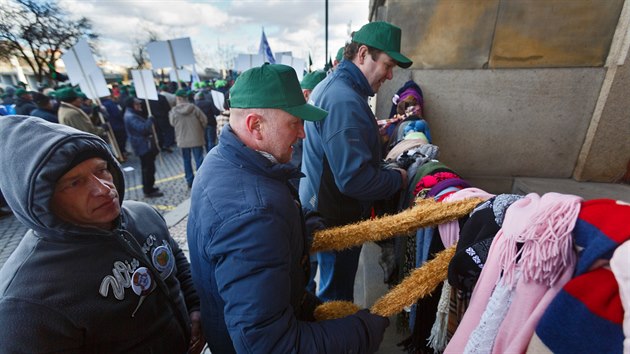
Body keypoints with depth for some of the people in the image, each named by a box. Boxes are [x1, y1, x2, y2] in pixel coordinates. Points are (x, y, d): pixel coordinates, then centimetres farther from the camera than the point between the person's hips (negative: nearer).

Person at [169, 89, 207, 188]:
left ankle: (190, 181, 21)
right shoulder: (194, 108, -10)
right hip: (196, 138, -2)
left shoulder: (174, 111, -6)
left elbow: (172, 123, 9)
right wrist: (200, 129, 14)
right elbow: (204, 120, -5)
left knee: (186, 161, 14)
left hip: (182, 140, 2)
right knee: (199, 160, 4)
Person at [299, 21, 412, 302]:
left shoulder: (330, 86, 10)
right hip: (337, 218, -11)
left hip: (318, 207, 11)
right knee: (337, 294, 12)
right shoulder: (345, 100, -26)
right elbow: (353, 178, -30)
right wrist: (397, 179, -13)